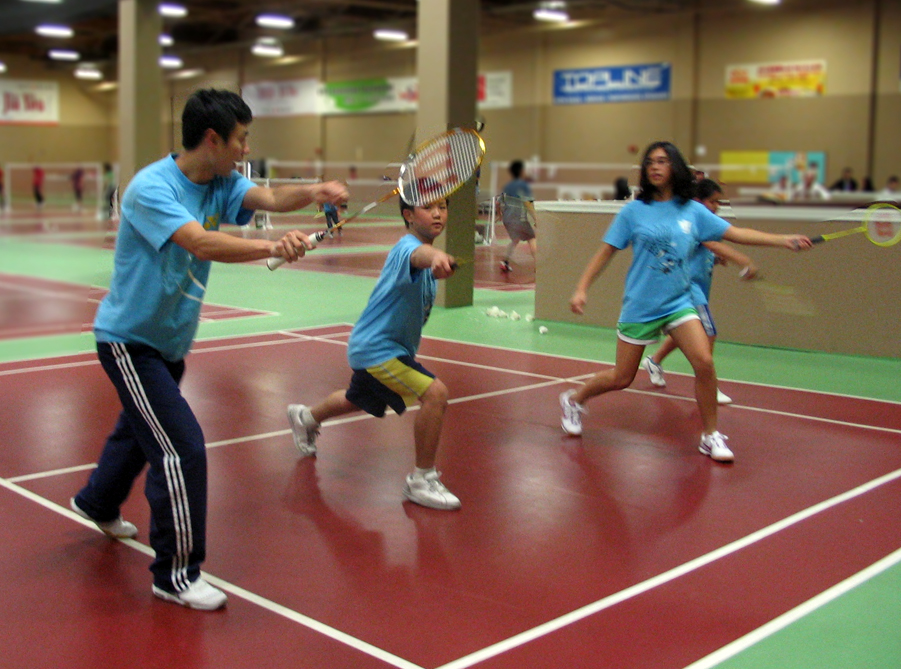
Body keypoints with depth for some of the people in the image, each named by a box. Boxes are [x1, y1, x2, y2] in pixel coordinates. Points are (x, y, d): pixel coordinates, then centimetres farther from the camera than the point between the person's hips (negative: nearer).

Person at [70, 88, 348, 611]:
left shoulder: (221, 185, -1)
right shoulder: (152, 188, -25)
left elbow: (269, 198, -18)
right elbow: (201, 242, -40)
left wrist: (314, 192, -39)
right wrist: (273, 247, -54)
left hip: (170, 342, 9)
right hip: (130, 340, -9)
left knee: (142, 427, 28)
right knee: (183, 447, -16)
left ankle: (97, 503, 57)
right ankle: (176, 573, -3)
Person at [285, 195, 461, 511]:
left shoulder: (421, 247, 3)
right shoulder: (407, 247, -27)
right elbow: (418, 255, -55)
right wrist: (435, 256, -76)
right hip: (377, 348, -10)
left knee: (356, 400, 35)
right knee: (434, 393, -26)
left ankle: (306, 417, 64)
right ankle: (421, 481, -13)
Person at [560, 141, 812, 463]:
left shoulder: (693, 211, 2)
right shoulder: (634, 211, -4)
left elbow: (734, 233, 3)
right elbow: (606, 252, -1)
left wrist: (784, 240, -3)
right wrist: (581, 288, -9)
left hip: (679, 302, 2)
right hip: (639, 306, -2)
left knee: (704, 362, -16)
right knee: (621, 378, 4)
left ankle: (710, 436, 1)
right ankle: (574, 399, 32)